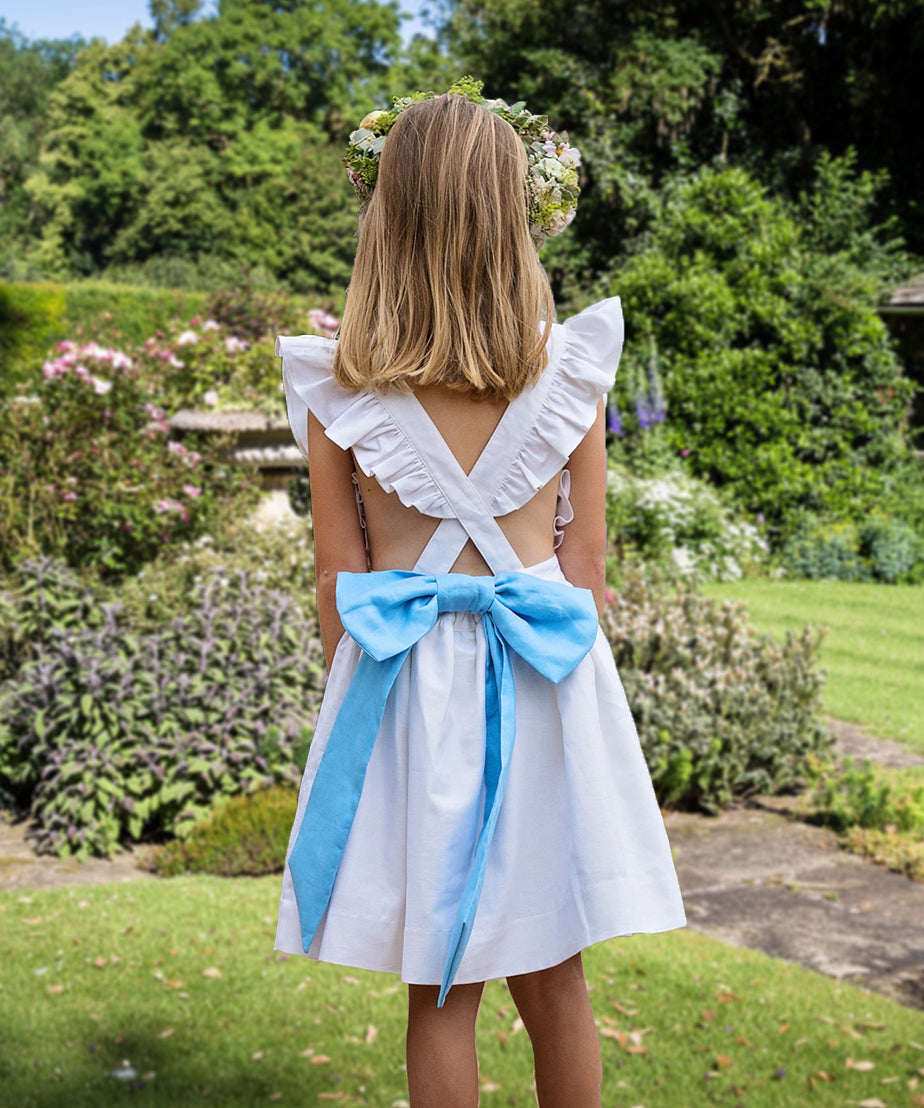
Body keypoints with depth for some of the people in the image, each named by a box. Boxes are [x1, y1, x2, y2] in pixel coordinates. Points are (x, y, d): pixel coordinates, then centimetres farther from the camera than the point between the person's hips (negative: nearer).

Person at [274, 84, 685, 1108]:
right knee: (554, 981, 16)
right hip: (542, 680, 1)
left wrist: (356, 695, 11)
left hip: (405, 680, -1)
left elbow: (338, 572, -2)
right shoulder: (568, 370, -4)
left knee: (438, 991, 11)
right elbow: (584, 551, 1)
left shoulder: (339, 388, -7)